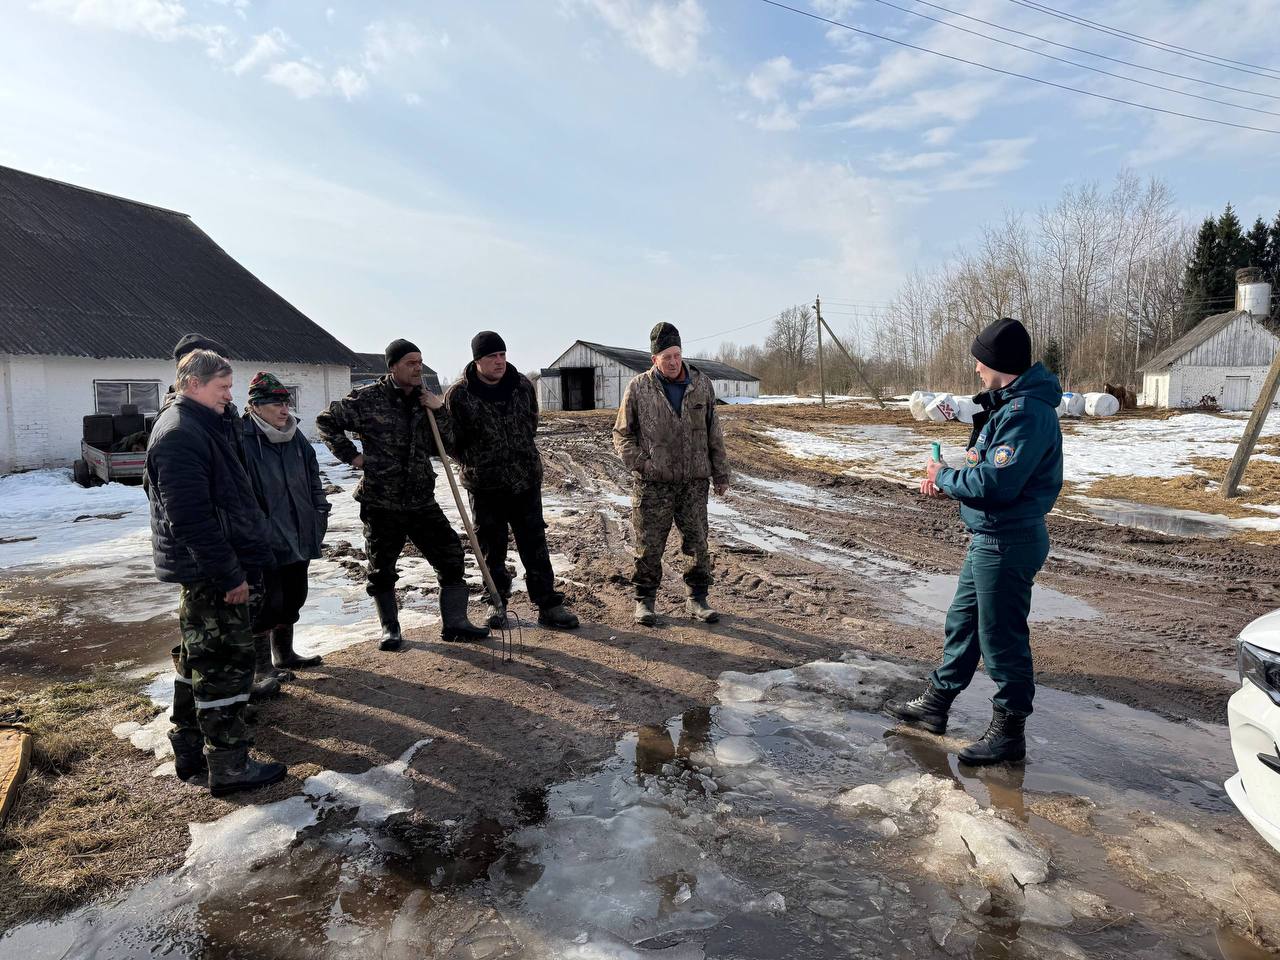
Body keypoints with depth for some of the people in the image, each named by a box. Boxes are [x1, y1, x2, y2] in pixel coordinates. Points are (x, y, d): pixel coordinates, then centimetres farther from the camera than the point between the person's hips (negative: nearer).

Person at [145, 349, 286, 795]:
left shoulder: (199, 427, 15)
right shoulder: (181, 435, -19)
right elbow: (191, 517, -26)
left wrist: (232, 567, 22)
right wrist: (229, 575, -23)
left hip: (204, 571, 11)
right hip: (210, 571, -11)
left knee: (199, 658, 18)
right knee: (226, 662, -3)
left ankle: (191, 751, 30)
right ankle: (228, 766, 6)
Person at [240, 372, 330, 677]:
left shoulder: (295, 437, 7)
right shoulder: (243, 441, -16)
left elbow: (313, 477, 17)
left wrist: (320, 512, 11)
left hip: (300, 536, 8)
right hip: (267, 541, -8)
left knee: (294, 595, 18)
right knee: (269, 601, 0)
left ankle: (284, 654, 35)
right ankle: (262, 666, 16)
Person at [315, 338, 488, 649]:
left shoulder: (426, 400, 7)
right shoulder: (368, 399, -8)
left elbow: (449, 443, 5)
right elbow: (326, 421, 2)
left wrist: (440, 412, -9)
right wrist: (350, 455, -5)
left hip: (421, 501, 4)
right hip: (380, 503, -3)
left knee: (451, 557, 1)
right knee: (381, 569, 9)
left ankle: (454, 623, 14)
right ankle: (390, 629, 28)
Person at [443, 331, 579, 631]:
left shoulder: (522, 385, 0)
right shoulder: (459, 395, -10)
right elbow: (451, 440, -1)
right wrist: (476, 463, 3)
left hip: (526, 479, 2)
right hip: (484, 485, -2)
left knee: (534, 542, 4)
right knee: (492, 547, 10)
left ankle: (548, 604, 10)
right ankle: (497, 603, 25)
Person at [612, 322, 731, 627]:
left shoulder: (701, 384, 5)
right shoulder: (638, 388, -3)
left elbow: (714, 434, 11)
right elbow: (622, 434, 4)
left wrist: (721, 474, 11)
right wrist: (641, 463, -9)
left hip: (695, 482, 2)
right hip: (653, 484, -2)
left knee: (698, 544, 8)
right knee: (649, 546, 4)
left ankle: (697, 599, 22)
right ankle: (645, 600, 20)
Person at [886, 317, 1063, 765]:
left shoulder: (1027, 413, -23)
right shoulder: (1009, 403, 11)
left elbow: (995, 484, -29)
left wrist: (944, 477, -12)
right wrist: (945, 480, 1)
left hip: (1007, 545, -11)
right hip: (989, 538, 11)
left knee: (1002, 638, 2)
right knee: (962, 620, 20)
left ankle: (1009, 732, 18)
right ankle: (936, 702, 35)